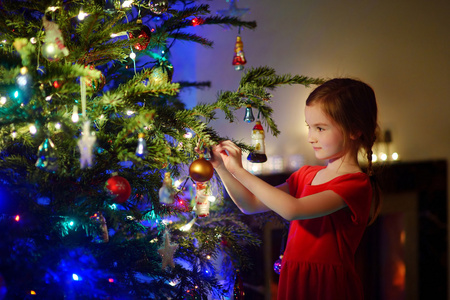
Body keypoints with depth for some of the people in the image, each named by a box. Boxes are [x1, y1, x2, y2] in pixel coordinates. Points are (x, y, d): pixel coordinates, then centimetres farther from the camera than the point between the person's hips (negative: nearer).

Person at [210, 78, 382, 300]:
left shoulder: (356, 184, -14)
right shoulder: (306, 175, 12)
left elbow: (291, 209, -25)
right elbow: (251, 205, 12)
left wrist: (239, 171, -20)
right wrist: (222, 168, 0)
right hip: (293, 282, 7)